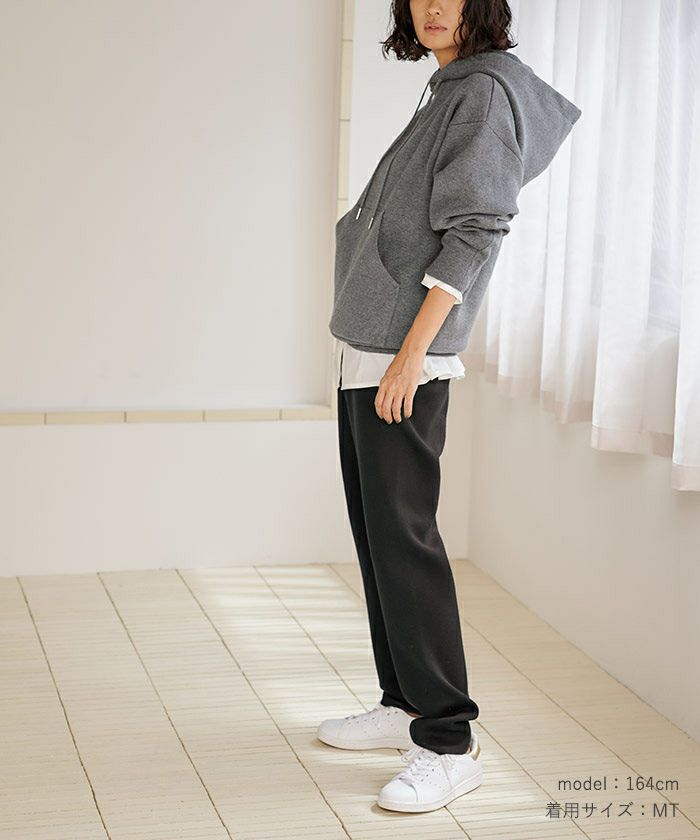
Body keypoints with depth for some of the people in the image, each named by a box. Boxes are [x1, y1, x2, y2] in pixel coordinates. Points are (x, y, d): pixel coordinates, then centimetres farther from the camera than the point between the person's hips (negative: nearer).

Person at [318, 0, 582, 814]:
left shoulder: (486, 91, -8)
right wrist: (384, 349, 18)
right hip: (367, 350, 10)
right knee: (374, 532, 13)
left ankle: (448, 744, -5)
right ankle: (404, 703, 23)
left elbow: (474, 231, -17)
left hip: (408, 354, -10)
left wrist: (412, 353, -22)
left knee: (402, 536, -11)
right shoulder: (446, 93, 18)